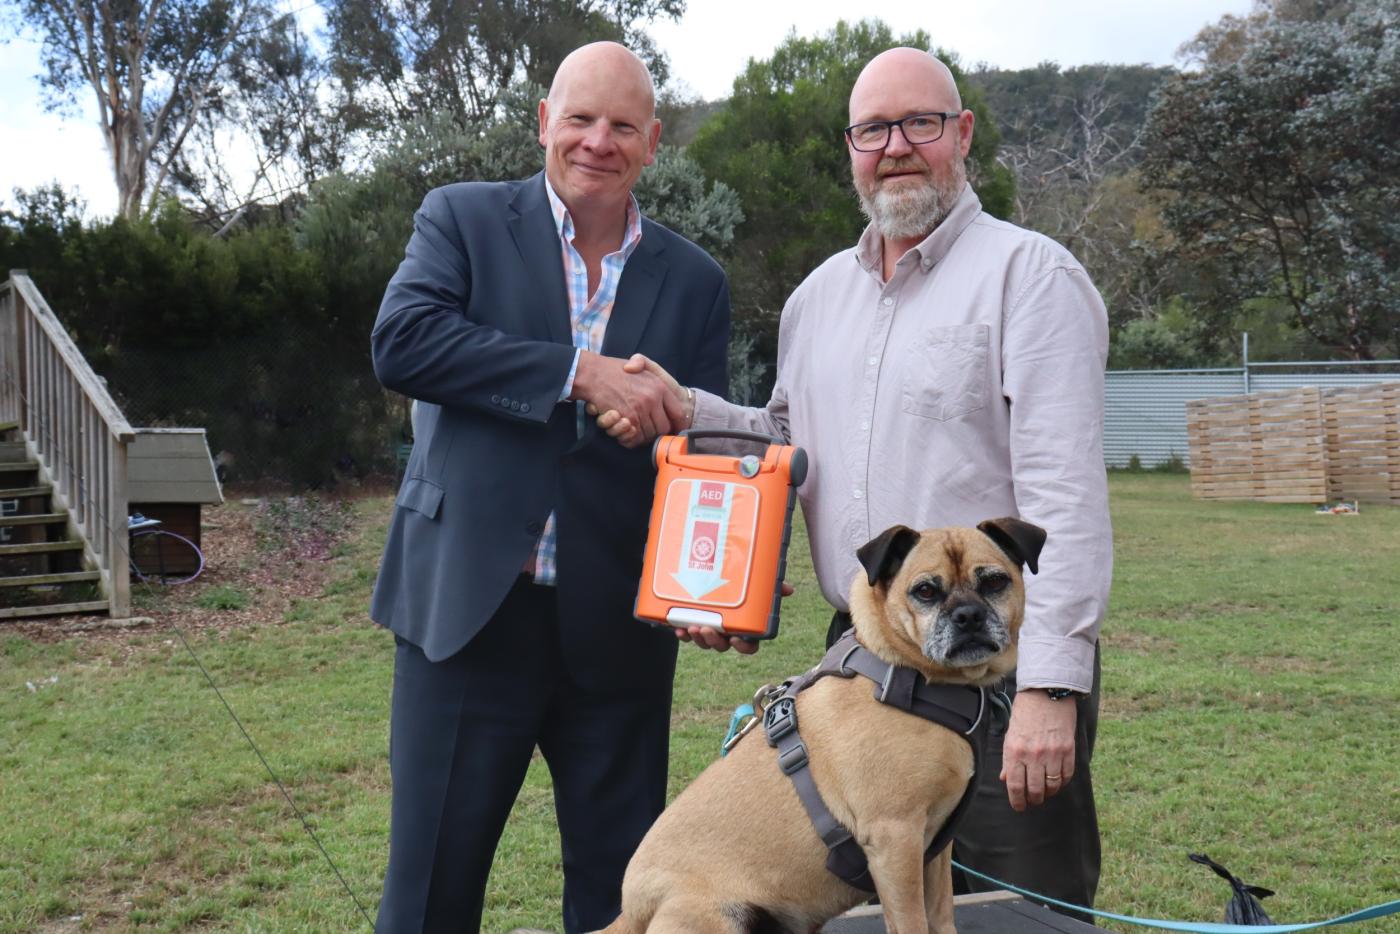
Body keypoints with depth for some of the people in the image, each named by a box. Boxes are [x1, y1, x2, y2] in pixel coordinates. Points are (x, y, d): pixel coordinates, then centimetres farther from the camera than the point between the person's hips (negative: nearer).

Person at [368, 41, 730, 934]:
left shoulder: (695, 282, 8)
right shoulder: (463, 218, 3)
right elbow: (401, 340, -15)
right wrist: (580, 373, -22)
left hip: (617, 627, 2)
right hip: (470, 608, -2)